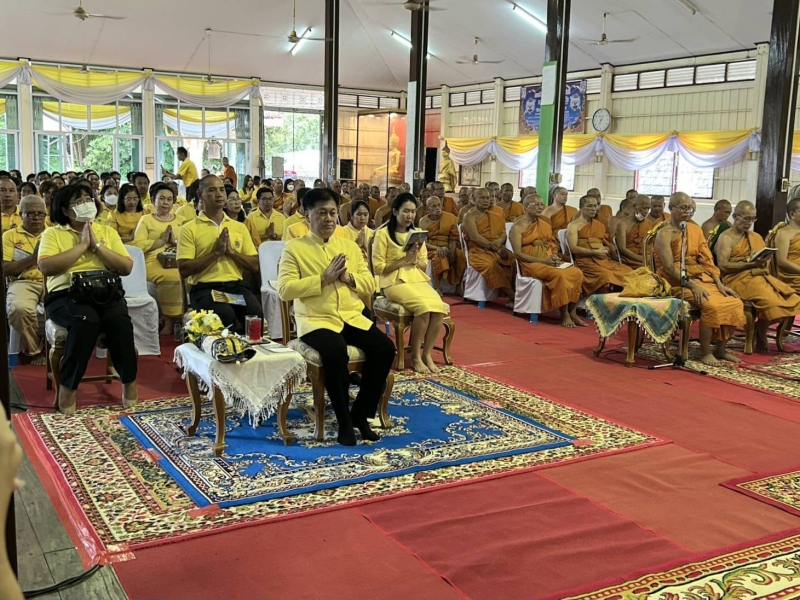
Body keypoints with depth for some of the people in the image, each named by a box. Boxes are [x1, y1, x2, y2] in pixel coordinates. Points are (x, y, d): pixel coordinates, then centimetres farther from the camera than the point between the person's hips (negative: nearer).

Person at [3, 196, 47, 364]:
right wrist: (32, 257, -10)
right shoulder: (10, 235, 11)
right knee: (19, 308, -36)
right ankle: (34, 349, -7)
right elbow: (5, 269, 1)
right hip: (23, 282, -1)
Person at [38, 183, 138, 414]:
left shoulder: (108, 232, 16)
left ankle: (129, 381, -10)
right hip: (65, 295, -2)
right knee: (86, 321, -36)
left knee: (120, 320, -31)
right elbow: (46, 267, -10)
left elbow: (126, 267, 5)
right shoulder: (53, 233, 8)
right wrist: (82, 245, -7)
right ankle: (67, 386, -19)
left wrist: (97, 245, -3)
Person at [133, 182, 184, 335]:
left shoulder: (181, 221, 24)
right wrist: (161, 241, -4)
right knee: (171, 277, -35)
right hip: (154, 262, -3)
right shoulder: (145, 220, 14)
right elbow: (138, 245, -1)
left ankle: (173, 320, -18)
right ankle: (170, 320, -20)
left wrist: (175, 241, -3)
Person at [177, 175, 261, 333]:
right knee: (225, 314, -34)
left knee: (256, 313, -28)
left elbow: (254, 266, 11)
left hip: (236, 286, 3)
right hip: (205, 288, -3)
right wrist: (216, 252, -11)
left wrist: (231, 251, -5)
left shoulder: (239, 227, 15)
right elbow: (183, 269, -7)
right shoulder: (189, 229, 2)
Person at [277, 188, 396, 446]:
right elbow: (285, 290, -10)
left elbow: (370, 286, 13)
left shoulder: (350, 246, 16)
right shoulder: (294, 247, 1)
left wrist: (349, 277, -8)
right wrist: (324, 278, -16)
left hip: (352, 317, 5)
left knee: (385, 348, -18)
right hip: (315, 320, -5)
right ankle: (344, 421, -14)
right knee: (336, 352, -35)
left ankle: (361, 414, -2)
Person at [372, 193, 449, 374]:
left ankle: (427, 354, -8)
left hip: (418, 280, 5)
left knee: (440, 308, -24)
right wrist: (403, 260, -13)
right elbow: (378, 268, -8)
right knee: (424, 307, -31)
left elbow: (424, 266, 16)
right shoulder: (383, 234, -4)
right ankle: (415, 356, -13)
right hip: (395, 282, -5)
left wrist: (414, 260, -6)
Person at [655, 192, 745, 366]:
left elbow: (707, 260, 8)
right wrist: (692, 284, -27)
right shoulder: (665, 234, -7)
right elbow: (669, 267, -17)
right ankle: (705, 351, -14)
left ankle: (720, 348, 2)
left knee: (735, 303, -11)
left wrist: (719, 284, -4)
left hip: (701, 278, 7)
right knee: (711, 305, -30)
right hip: (677, 282, -7)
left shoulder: (696, 229, 13)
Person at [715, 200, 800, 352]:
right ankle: (761, 338, -5)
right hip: (738, 279, -7)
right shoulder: (726, 238, 0)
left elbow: (767, 260, 20)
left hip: (759, 276, 7)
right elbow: (723, 265, -11)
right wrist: (749, 264, -16)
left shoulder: (756, 237, 23)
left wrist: (762, 261, -5)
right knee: (769, 299, -29)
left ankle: (760, 331, -4)